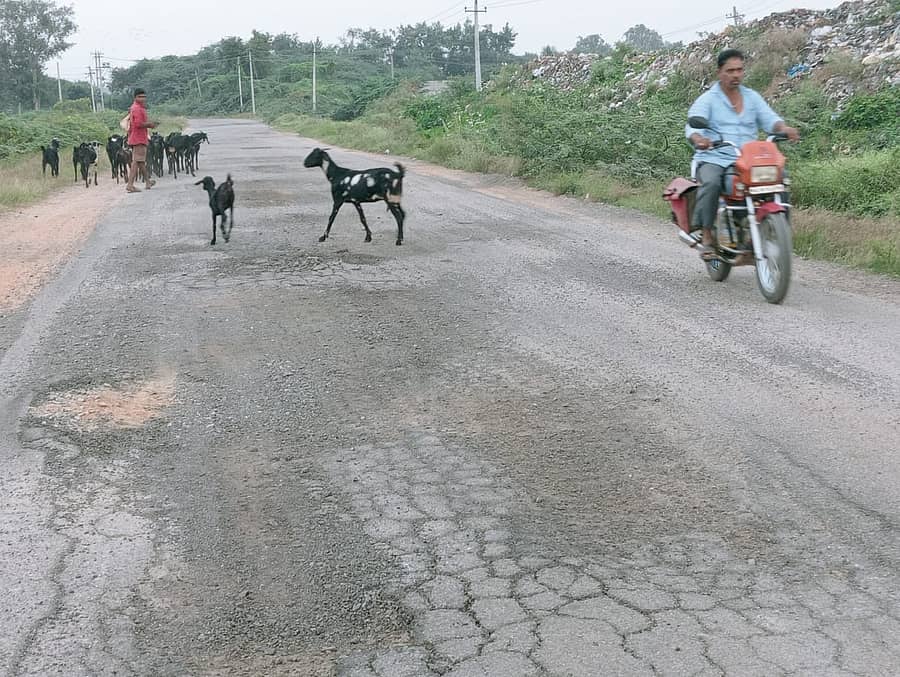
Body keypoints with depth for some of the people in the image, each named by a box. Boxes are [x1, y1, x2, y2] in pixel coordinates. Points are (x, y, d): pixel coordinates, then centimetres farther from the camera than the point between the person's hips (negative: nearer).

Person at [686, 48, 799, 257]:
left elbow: (769, 119, 5)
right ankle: (707, 237, -27)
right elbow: (693, 126, -12)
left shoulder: (752, 97, 18)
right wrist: (698, 139, -37)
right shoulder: (707, 100, 5)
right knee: (711, 183, -37)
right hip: (713, 159, -4)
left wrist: (783, 128, -19)